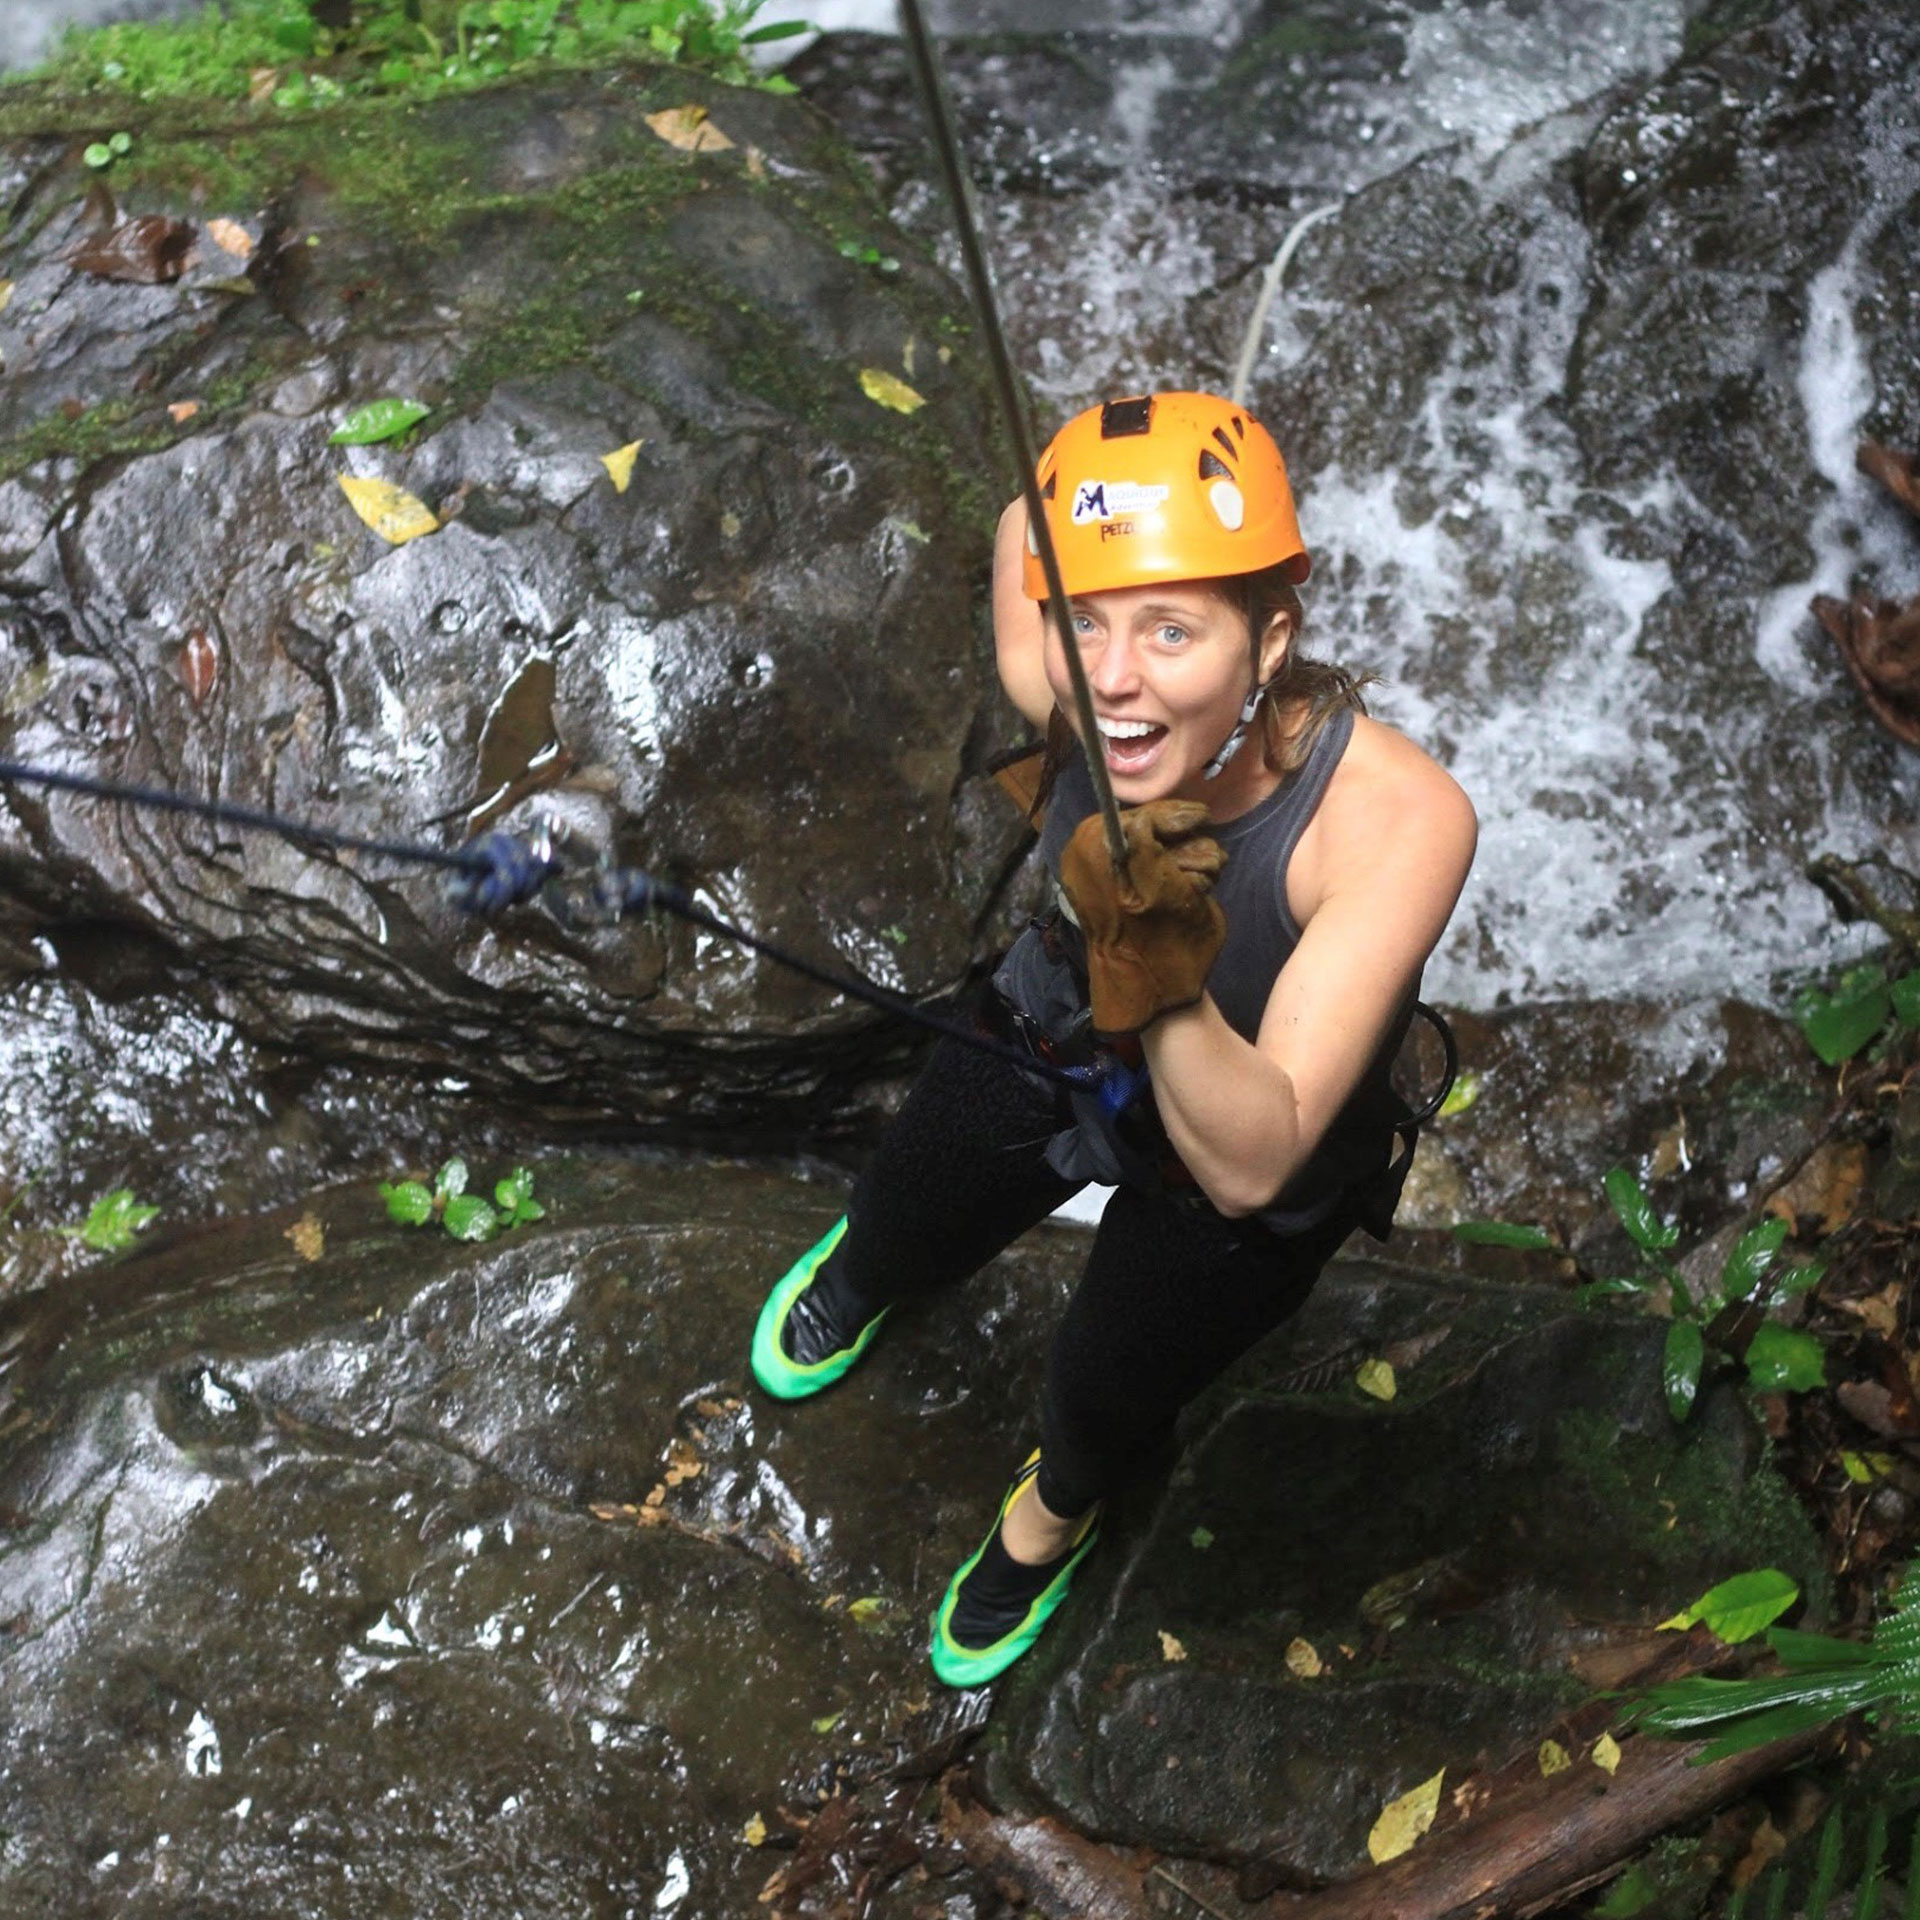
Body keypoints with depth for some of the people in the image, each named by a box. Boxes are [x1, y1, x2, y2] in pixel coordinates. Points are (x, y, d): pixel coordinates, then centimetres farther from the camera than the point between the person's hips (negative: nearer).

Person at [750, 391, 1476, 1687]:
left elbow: (1248, 1164, -43)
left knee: (1105, 1396, 23)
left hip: (1251, 1173, -3)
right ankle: (861, 1273, 72)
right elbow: (1028, 519, -9)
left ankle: (1054, 1513, 63)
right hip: (1049, 1036, 3)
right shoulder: (1055, 674, -34)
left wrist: (1164, 979, -59)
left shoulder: (1400, 823, -44)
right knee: (899, 1239, 30)